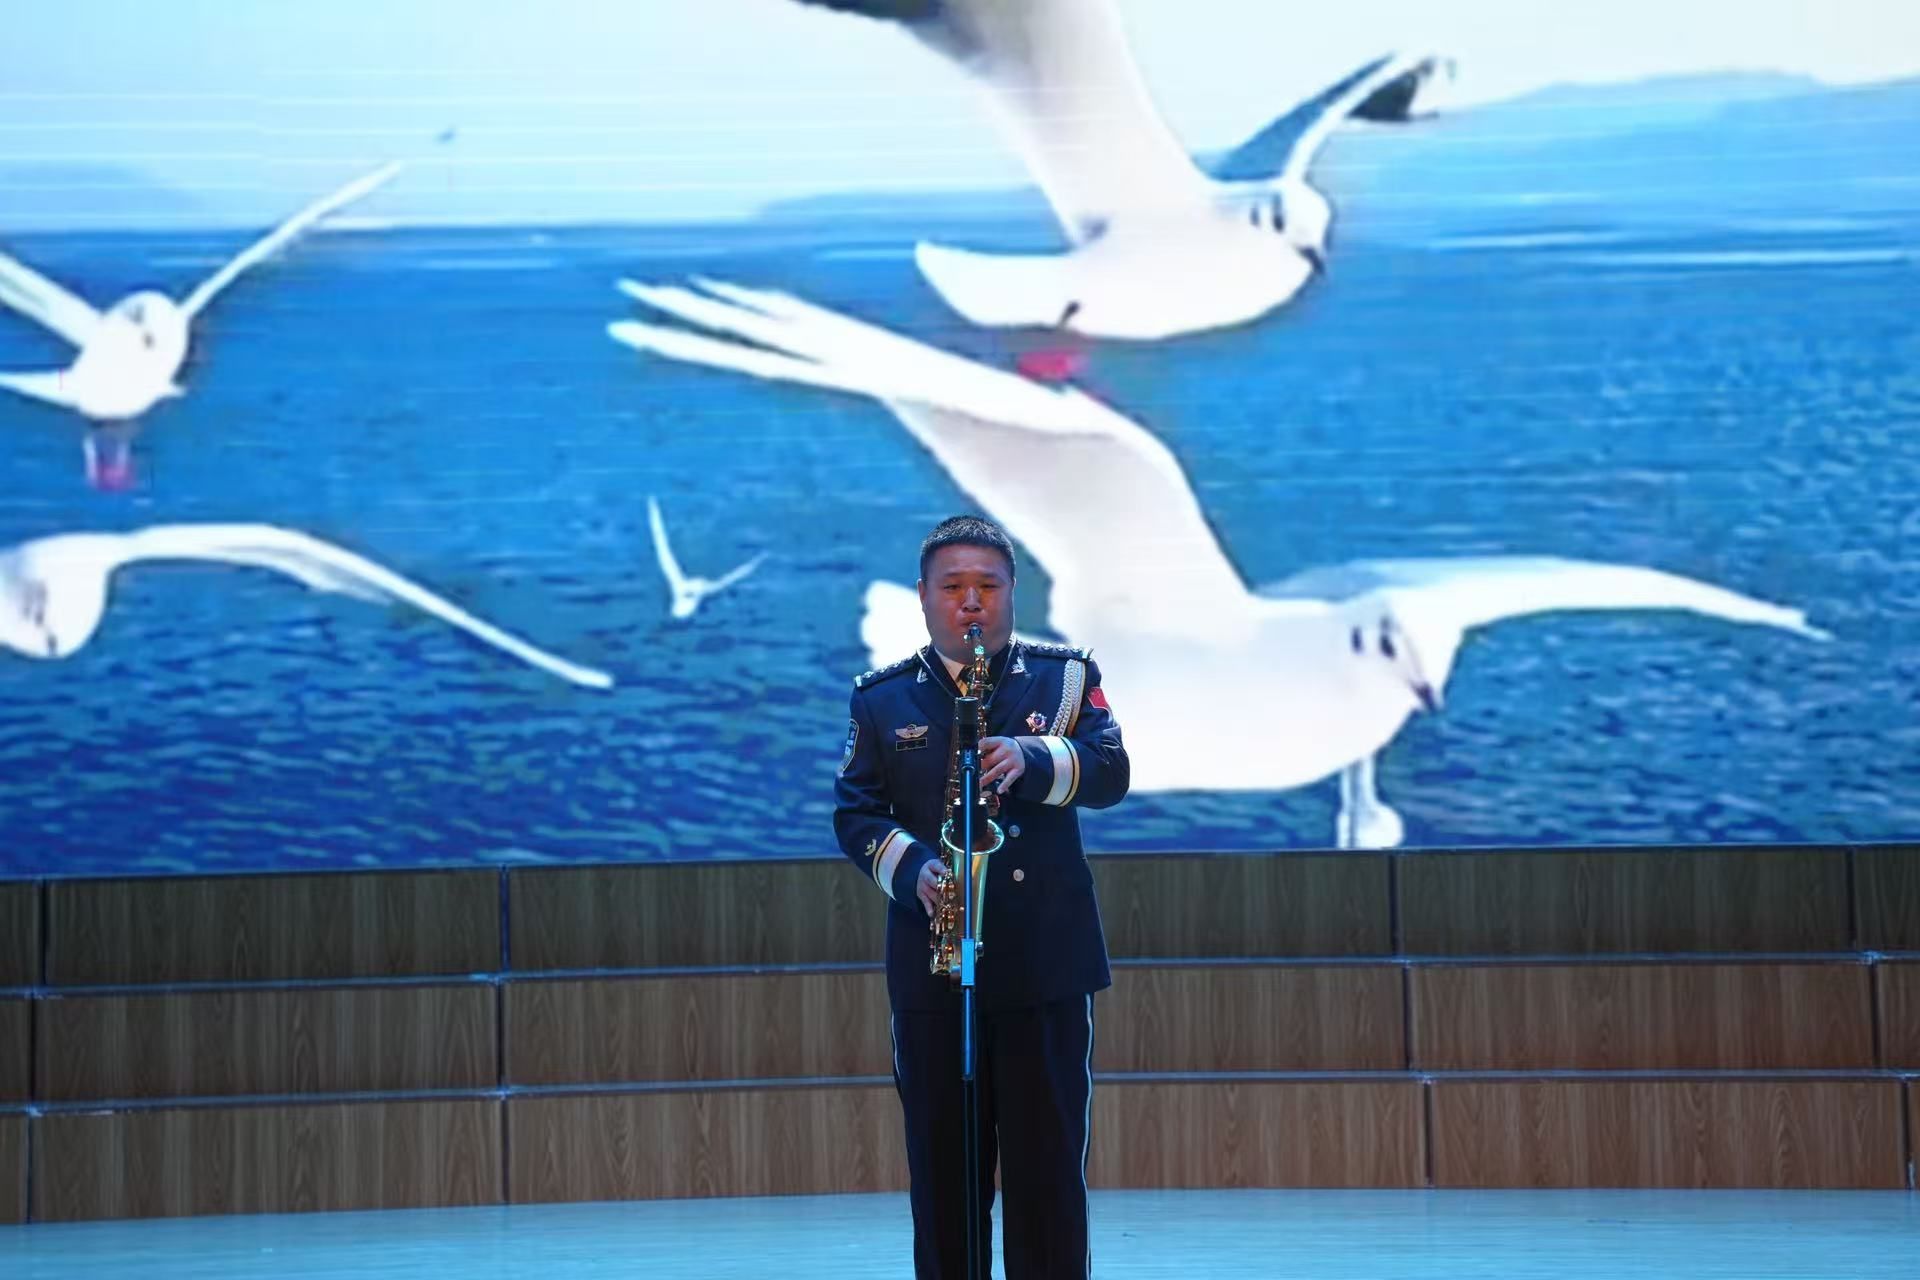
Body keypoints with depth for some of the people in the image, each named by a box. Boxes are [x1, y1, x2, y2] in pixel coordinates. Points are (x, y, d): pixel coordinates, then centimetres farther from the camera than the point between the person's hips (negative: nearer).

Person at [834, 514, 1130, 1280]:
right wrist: (913, 870, -16)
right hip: (931, 965, 1)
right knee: (943, 1161, 4)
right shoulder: (881, 701, 9)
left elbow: (1111, 772, -6)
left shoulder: (1064, 678, 7)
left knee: (1048, 1157, 0)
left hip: (1045, 963, -1)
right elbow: (855, 813, 4)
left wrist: (1032, 758, -25)